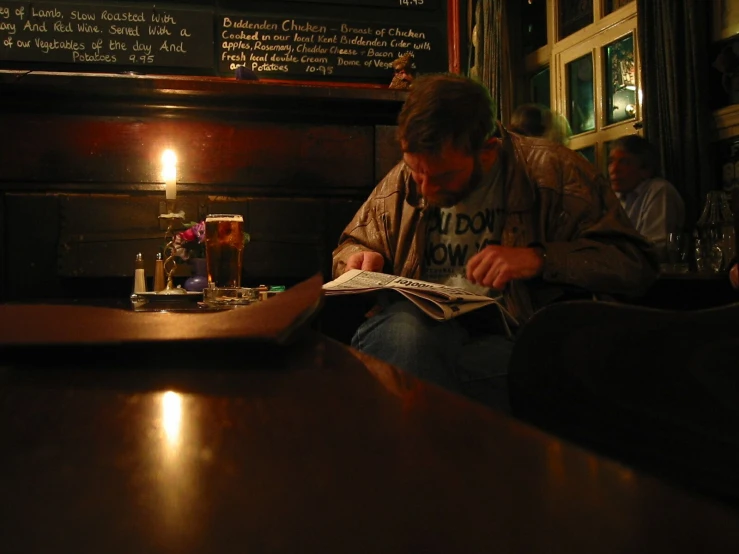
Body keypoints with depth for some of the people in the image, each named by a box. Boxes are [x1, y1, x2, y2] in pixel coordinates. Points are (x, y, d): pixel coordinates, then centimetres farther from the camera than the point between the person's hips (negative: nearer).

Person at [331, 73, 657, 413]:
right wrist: (360, 258, 2)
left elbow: (635, 264, -4)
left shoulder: (553, 171, -1)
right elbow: (352, 244, 27)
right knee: (405, 333, -36)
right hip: (419, 324, 4)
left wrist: (540, 259, -18)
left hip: (508, 340, -3)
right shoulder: (400, 182, 11)